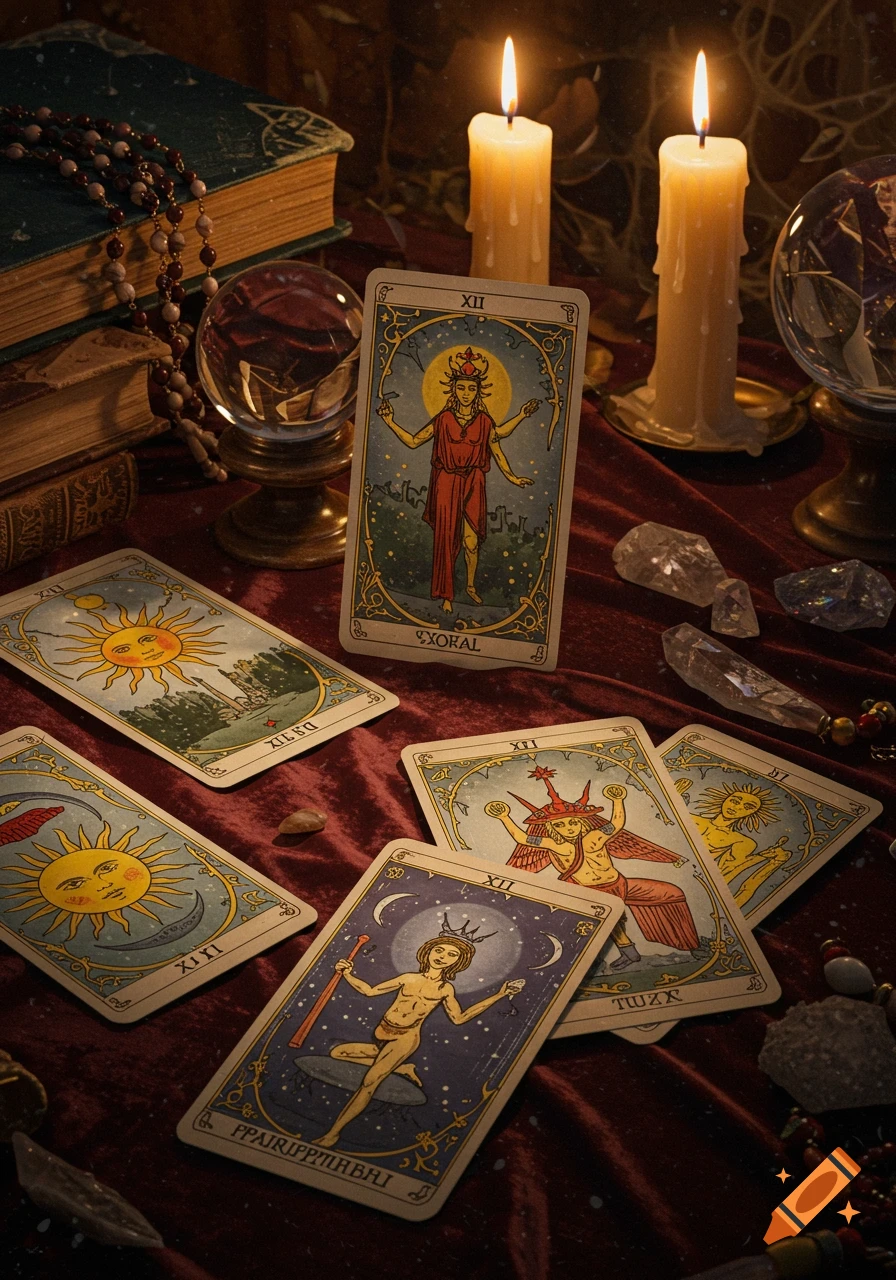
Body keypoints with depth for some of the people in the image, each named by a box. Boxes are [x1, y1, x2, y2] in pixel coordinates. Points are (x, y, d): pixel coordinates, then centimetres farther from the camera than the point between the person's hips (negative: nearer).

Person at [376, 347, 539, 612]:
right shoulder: (443, 419, -3)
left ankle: (471, 585, 28)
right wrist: (390, 422, -5)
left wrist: (511, 477, 16)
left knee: (471, 542, 5)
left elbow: (497, 451, 10)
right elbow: (413, 441, 2)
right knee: (446, 540, 3)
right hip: (446, 487, -1)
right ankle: (447, 595, 13)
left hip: (473, 486, 1)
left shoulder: (484, 421, -1)